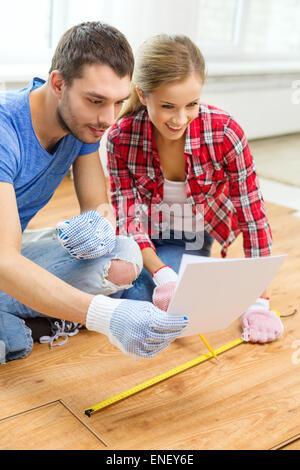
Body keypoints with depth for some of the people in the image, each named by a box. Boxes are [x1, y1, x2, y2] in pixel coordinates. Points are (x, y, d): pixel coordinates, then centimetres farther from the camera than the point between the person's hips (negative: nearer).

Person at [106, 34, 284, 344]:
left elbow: (253, 216, -19)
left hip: (192, 241, -1)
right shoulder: (121, 138, -22)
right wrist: (162, 274, -35)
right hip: (146, 239, 2)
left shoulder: (225, 133, -26)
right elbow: (128, 217, -18)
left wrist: (257, 302, -20)